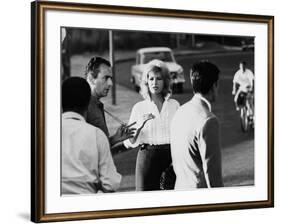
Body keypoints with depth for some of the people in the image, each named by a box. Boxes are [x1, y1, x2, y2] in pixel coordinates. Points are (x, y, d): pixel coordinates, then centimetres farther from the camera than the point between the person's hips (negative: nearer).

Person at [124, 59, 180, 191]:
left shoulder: (174, 105, 7)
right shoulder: (139, 108, 4)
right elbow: (129, 142, -2)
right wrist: (141, 123, -15)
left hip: (171, 157, 1)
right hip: (147, 157, -1)